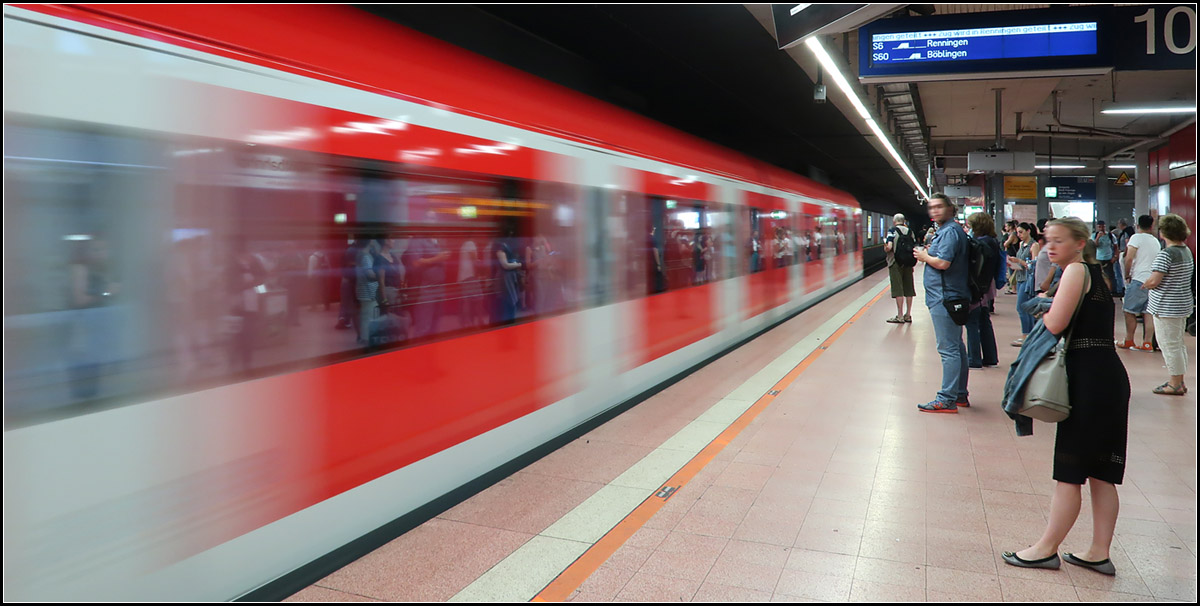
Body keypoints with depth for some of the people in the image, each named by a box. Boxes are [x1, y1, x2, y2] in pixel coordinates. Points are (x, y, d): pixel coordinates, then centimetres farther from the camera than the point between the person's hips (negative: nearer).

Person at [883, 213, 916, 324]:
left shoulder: (892, 231, -7)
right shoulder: (910, 231, 8)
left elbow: (889, 247, -19)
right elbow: (915, 248, 7)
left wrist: (885, 247, 4)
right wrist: (913, 263, 16)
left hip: (896, 264, -5)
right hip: (908, 264, 5)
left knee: (898, 289, -3)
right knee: (909, 289, 10)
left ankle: (900, 316, -2)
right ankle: (908, 315, 17)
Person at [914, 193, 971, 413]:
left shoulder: (950, 231, -14)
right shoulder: (948, 230, 19)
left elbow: (943, 263, -23)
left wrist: (925, 257, -7)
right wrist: (928, 254, 9)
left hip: (944, 298, -11)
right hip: (951, 296, 11)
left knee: (948, 349, -9)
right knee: (956, 347, 16)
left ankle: (947, 399, -7)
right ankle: (960, 394, 25)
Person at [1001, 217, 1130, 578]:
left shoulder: (1077, 270, -10)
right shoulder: (1095, 273, 19)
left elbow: (1055, 324, -18)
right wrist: (1049, 304, 8)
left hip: (1089, 378, -10)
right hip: (1107, 374, 10)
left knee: (1069, 471, -1)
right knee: (1100, 471, 13)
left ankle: (1047, 549, 9)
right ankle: (1099, 553, 20)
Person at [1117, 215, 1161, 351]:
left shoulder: (1137, 237, -5)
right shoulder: (1156, 241, 17)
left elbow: (1129, 258, -13)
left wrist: (1127, 275, -3)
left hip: (1139, 280, -7)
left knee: (1129, 311, 2)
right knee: (1148, 312, 5)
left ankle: (1128, 341, 6)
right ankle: (1147, 343, 3)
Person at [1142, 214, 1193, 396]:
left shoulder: (1166, 254, -19)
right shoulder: (1187, 251, 9)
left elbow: (1154, 280, -24)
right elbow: (1182, 277, 16)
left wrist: (1144, 285, -3)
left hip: (1166, 308, -9)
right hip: (1183, 305, 9)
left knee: (1170, 345, -1)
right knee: (1178, 344, 17)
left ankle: (1175, 384, 6)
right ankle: (1179, 382, 25)